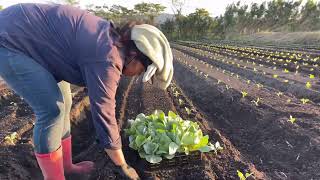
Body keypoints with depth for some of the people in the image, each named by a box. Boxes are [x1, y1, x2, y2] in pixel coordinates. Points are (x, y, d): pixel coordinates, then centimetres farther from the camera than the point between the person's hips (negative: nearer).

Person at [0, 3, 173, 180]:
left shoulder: (112, 39, 0)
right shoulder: (107, 60, -30)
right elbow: (104, 117, -24)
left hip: (29, 40, 9)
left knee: (64, 102, 6)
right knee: (52, 109, -15)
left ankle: (65, 165, 20)